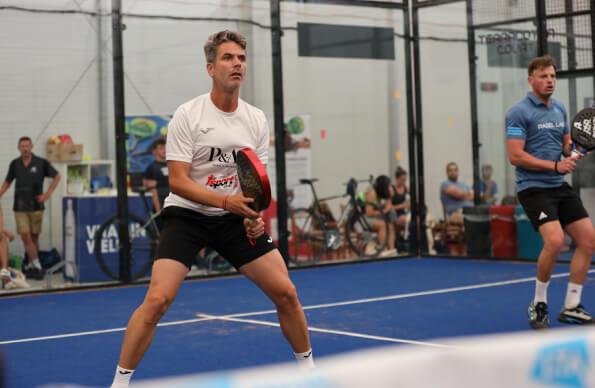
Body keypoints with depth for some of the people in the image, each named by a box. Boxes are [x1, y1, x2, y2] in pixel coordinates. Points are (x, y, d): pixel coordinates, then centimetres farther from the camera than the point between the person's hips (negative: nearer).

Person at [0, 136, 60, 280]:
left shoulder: (41, 163, -4)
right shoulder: (15, 164, 4)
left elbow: (56, 177, 4)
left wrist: (48, 193, -5)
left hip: (36, 205, -1)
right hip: (20, 206, 1)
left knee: (34, 237, 6)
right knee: (25, 236, -9)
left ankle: (31, 264, 19)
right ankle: (36, 266, -7)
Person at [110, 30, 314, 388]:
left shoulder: (257, 119, 1)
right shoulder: (187, 115, -12)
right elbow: (178, 182, -16)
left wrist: (257, 215, -13)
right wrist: (225, 201, -29)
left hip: (236, 217, 4)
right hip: (187, 215, -4)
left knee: (286, 292, 0)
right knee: (157, 300, -18)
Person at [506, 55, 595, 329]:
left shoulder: (560, 110, 12)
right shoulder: (519, 113, -10)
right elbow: (515, 156, -16)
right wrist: (555, 166, -19)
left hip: (560, 187, 8)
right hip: (534, 188, -8)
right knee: (554, 240, -24)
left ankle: (571, 307, 12)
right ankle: (538, 303, -2)